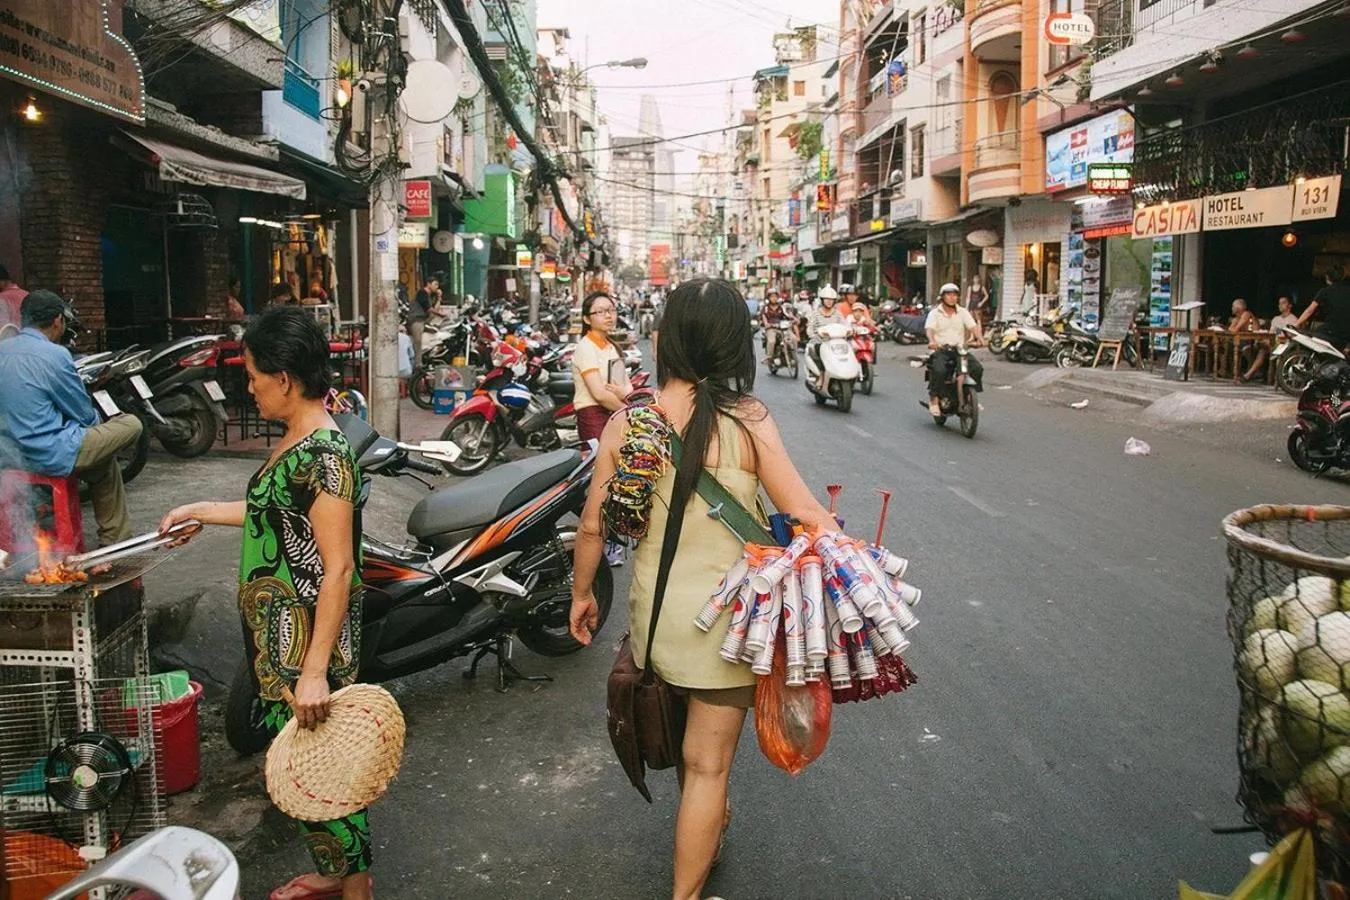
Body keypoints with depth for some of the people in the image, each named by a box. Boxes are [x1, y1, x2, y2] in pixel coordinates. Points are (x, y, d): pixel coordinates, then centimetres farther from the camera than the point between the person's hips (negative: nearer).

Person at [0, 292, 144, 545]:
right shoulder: (53, 354, -16)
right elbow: (84, 415, -8)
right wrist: (98, 422, 16)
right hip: (51, 455, -9)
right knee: (131, 425, 7)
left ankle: (112, 537, 34)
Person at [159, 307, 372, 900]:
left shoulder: (324, 452, -22)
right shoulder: (296, 441, 8)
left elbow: (338, 568, -24)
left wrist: (315, 671, -25)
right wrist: (202, 511, 31)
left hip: (310, 636, -10)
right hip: (279, 634, 10)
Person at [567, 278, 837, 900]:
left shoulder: (625, 422, -9)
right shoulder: (748, 422, -19)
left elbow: (593, 526, -2)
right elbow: (807, 517, -16)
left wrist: (582, 592, 13)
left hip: (655, 610, 4)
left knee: (688, 741, 29)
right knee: (709, 764, 10)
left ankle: (704, 826, 54)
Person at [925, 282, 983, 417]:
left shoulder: (963, 312, 14)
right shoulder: (935, 313, 4)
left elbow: (973, 326, 2)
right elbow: (929, 329, -13)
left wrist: (979, 339, -18)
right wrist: (932, 341, -34)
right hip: (940, 350, -3)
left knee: (977, 368, -18)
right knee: (939, 370, -33)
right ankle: (934, 398, -15)